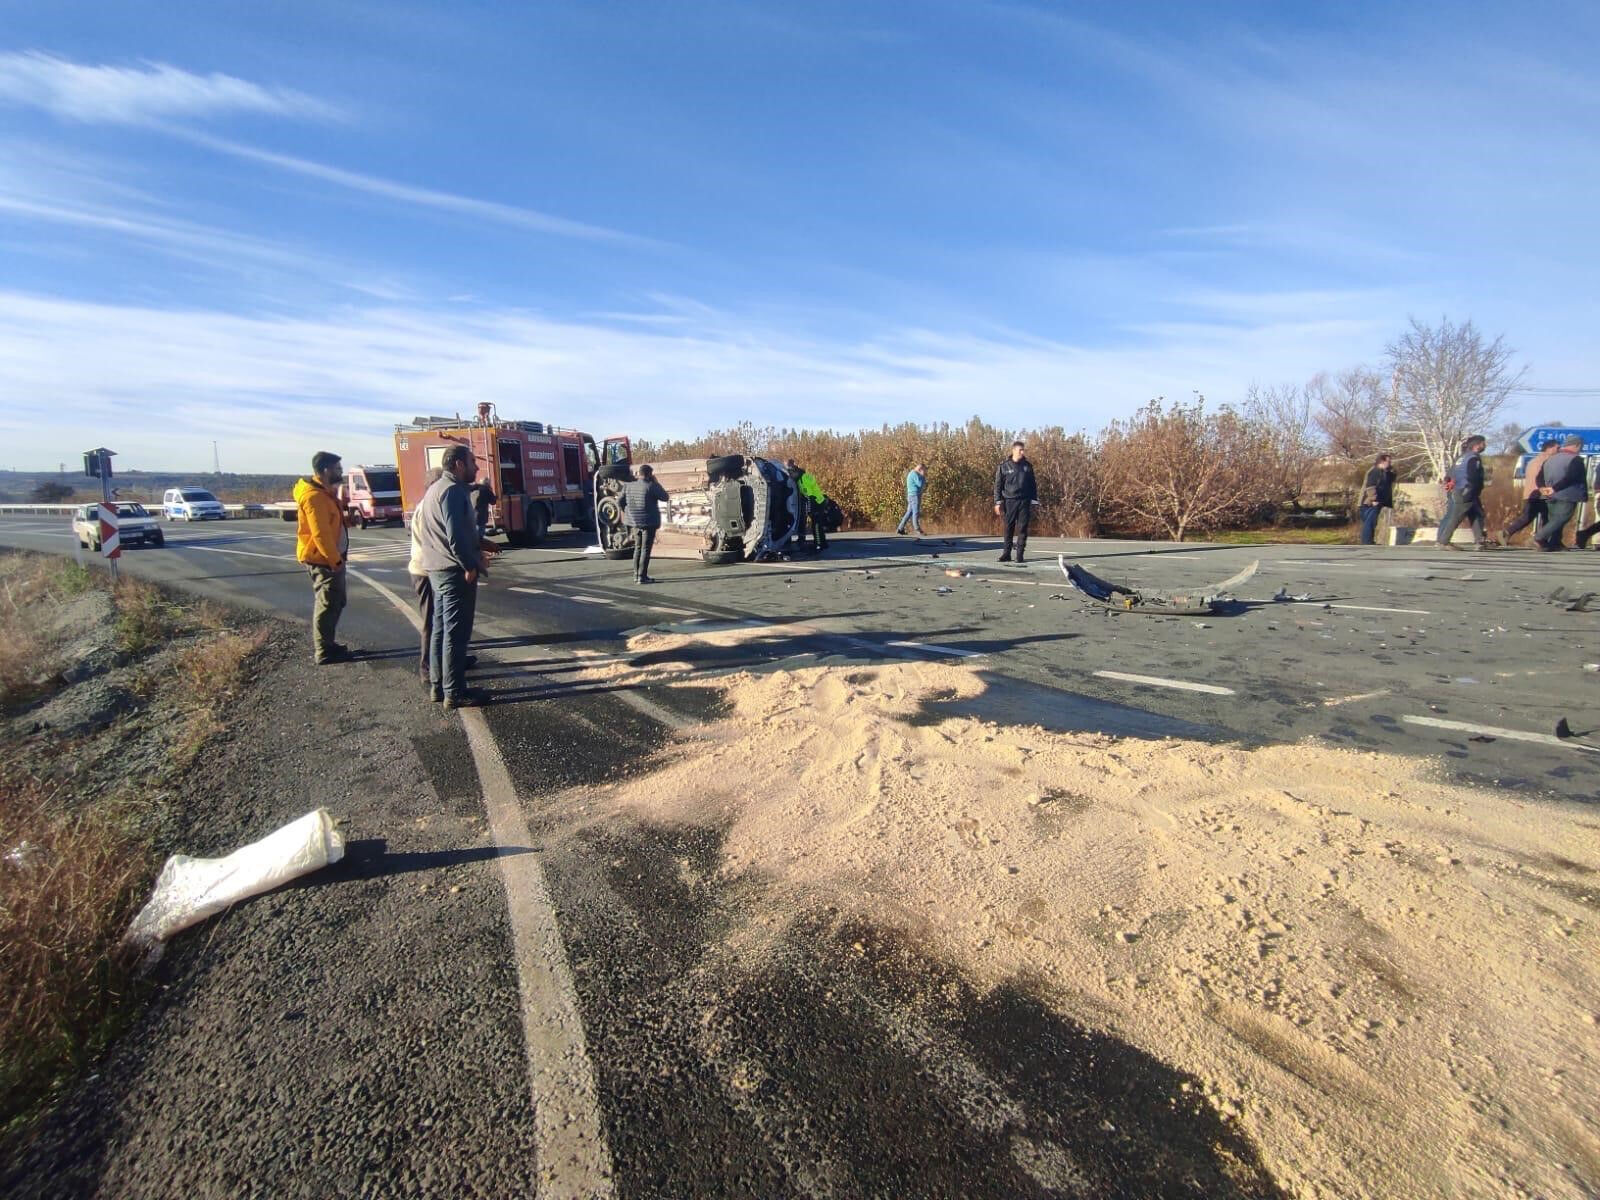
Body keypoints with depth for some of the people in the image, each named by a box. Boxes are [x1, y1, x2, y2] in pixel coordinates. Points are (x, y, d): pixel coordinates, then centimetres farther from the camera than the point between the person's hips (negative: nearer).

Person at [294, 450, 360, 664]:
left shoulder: (325, 492, 13)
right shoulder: (314, 496, -20)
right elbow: (320, 533, -24)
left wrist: (347, 519, 4)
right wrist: (335, 560, -23)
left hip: (329, 557, 10)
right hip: (322, 559, -10)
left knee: (334, 602, 16)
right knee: (328, 604, -5)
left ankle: (324, 645, 26)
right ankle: (324, 652, 1)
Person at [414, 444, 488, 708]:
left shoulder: (436, 488, 18)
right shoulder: (453, 489, -15)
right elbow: (455, 534, -24)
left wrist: (474, 552, 18)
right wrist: (470, 565, -18)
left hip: (438, 569, 11)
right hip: (454, 571, -11)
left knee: (441, 629, 15)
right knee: (456, 632, -6)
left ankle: (438, 684, 22)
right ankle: (455, 692, -2)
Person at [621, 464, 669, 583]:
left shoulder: (628, 486, 4)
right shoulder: (651, 486, -14)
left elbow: (622, 502, 7)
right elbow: (665, 497, -4)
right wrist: (655, 482, -1)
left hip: (635, 521, 6)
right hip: (649, 522, -6)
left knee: (638, 548, 17)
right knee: (645, 549, -2)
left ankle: (636, 575, 20)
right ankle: (642, 576, -4)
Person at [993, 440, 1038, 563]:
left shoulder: (1027, 466, 8)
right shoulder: (1004, 466, 0)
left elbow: (1033, 485, 12)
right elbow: (998, 485, 1)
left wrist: (1034, 502, 6)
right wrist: (998, 502, -5)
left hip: (1024, 502, 2)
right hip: (1010, 501, -2)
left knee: (1022, 528, 0)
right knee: (1009, 528, 2)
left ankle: (1020, 554, 5)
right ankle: (1006, 554, 10)